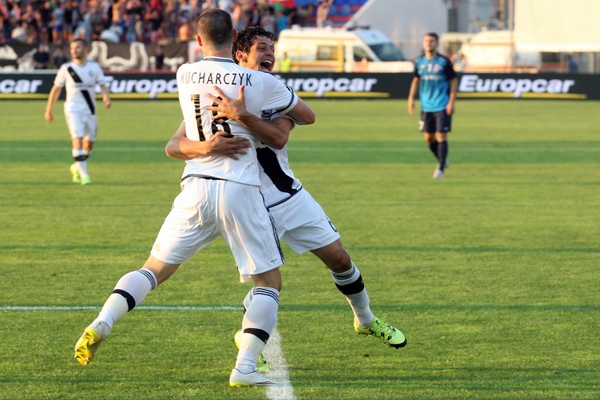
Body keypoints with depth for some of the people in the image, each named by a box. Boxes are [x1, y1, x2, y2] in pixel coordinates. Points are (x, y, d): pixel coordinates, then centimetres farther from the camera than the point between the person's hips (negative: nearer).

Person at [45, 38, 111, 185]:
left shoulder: (94, 67, 4)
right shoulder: (66, 68, 0)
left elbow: (102, 85, -2)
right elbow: (56, 89, 7)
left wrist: (106, 96, -24)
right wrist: (49, 110, 9)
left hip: (90, 111, 3)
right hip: (73, 110, -3)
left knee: (89, 143, 9)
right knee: (78, 140, -17)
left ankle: (77, 167, 34)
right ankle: (83, 174, -17)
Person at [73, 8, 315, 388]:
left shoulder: (185, 75, 6)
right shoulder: (261, 83, -3)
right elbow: (308, 116, 13)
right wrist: (282, 114, 32)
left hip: (196, 187, 3)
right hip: (240, 191, -3)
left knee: (156, 268, 15)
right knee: (269, 283, 10)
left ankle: (103, 322, -8)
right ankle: (245, 368, -5)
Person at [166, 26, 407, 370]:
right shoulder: (214, 97, -9)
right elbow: (174, 146, -17)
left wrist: (242, 115, -41)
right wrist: (207, 147, -37)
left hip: (290, 196, 4)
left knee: (340, 259, 9)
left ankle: (367, 321, 35)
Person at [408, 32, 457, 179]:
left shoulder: (444, 61, -7)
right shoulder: (419, 61, 5)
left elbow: (454, 81, -4)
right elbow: (416, 80, 16)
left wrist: (451, 102, -10)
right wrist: (411, 98, 8)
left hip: (442, 106, -5)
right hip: (426, 106, 5)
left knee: (441, 136, -7)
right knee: (429, 138, 8)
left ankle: (440, 169, -2)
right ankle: (443, 161, 29)